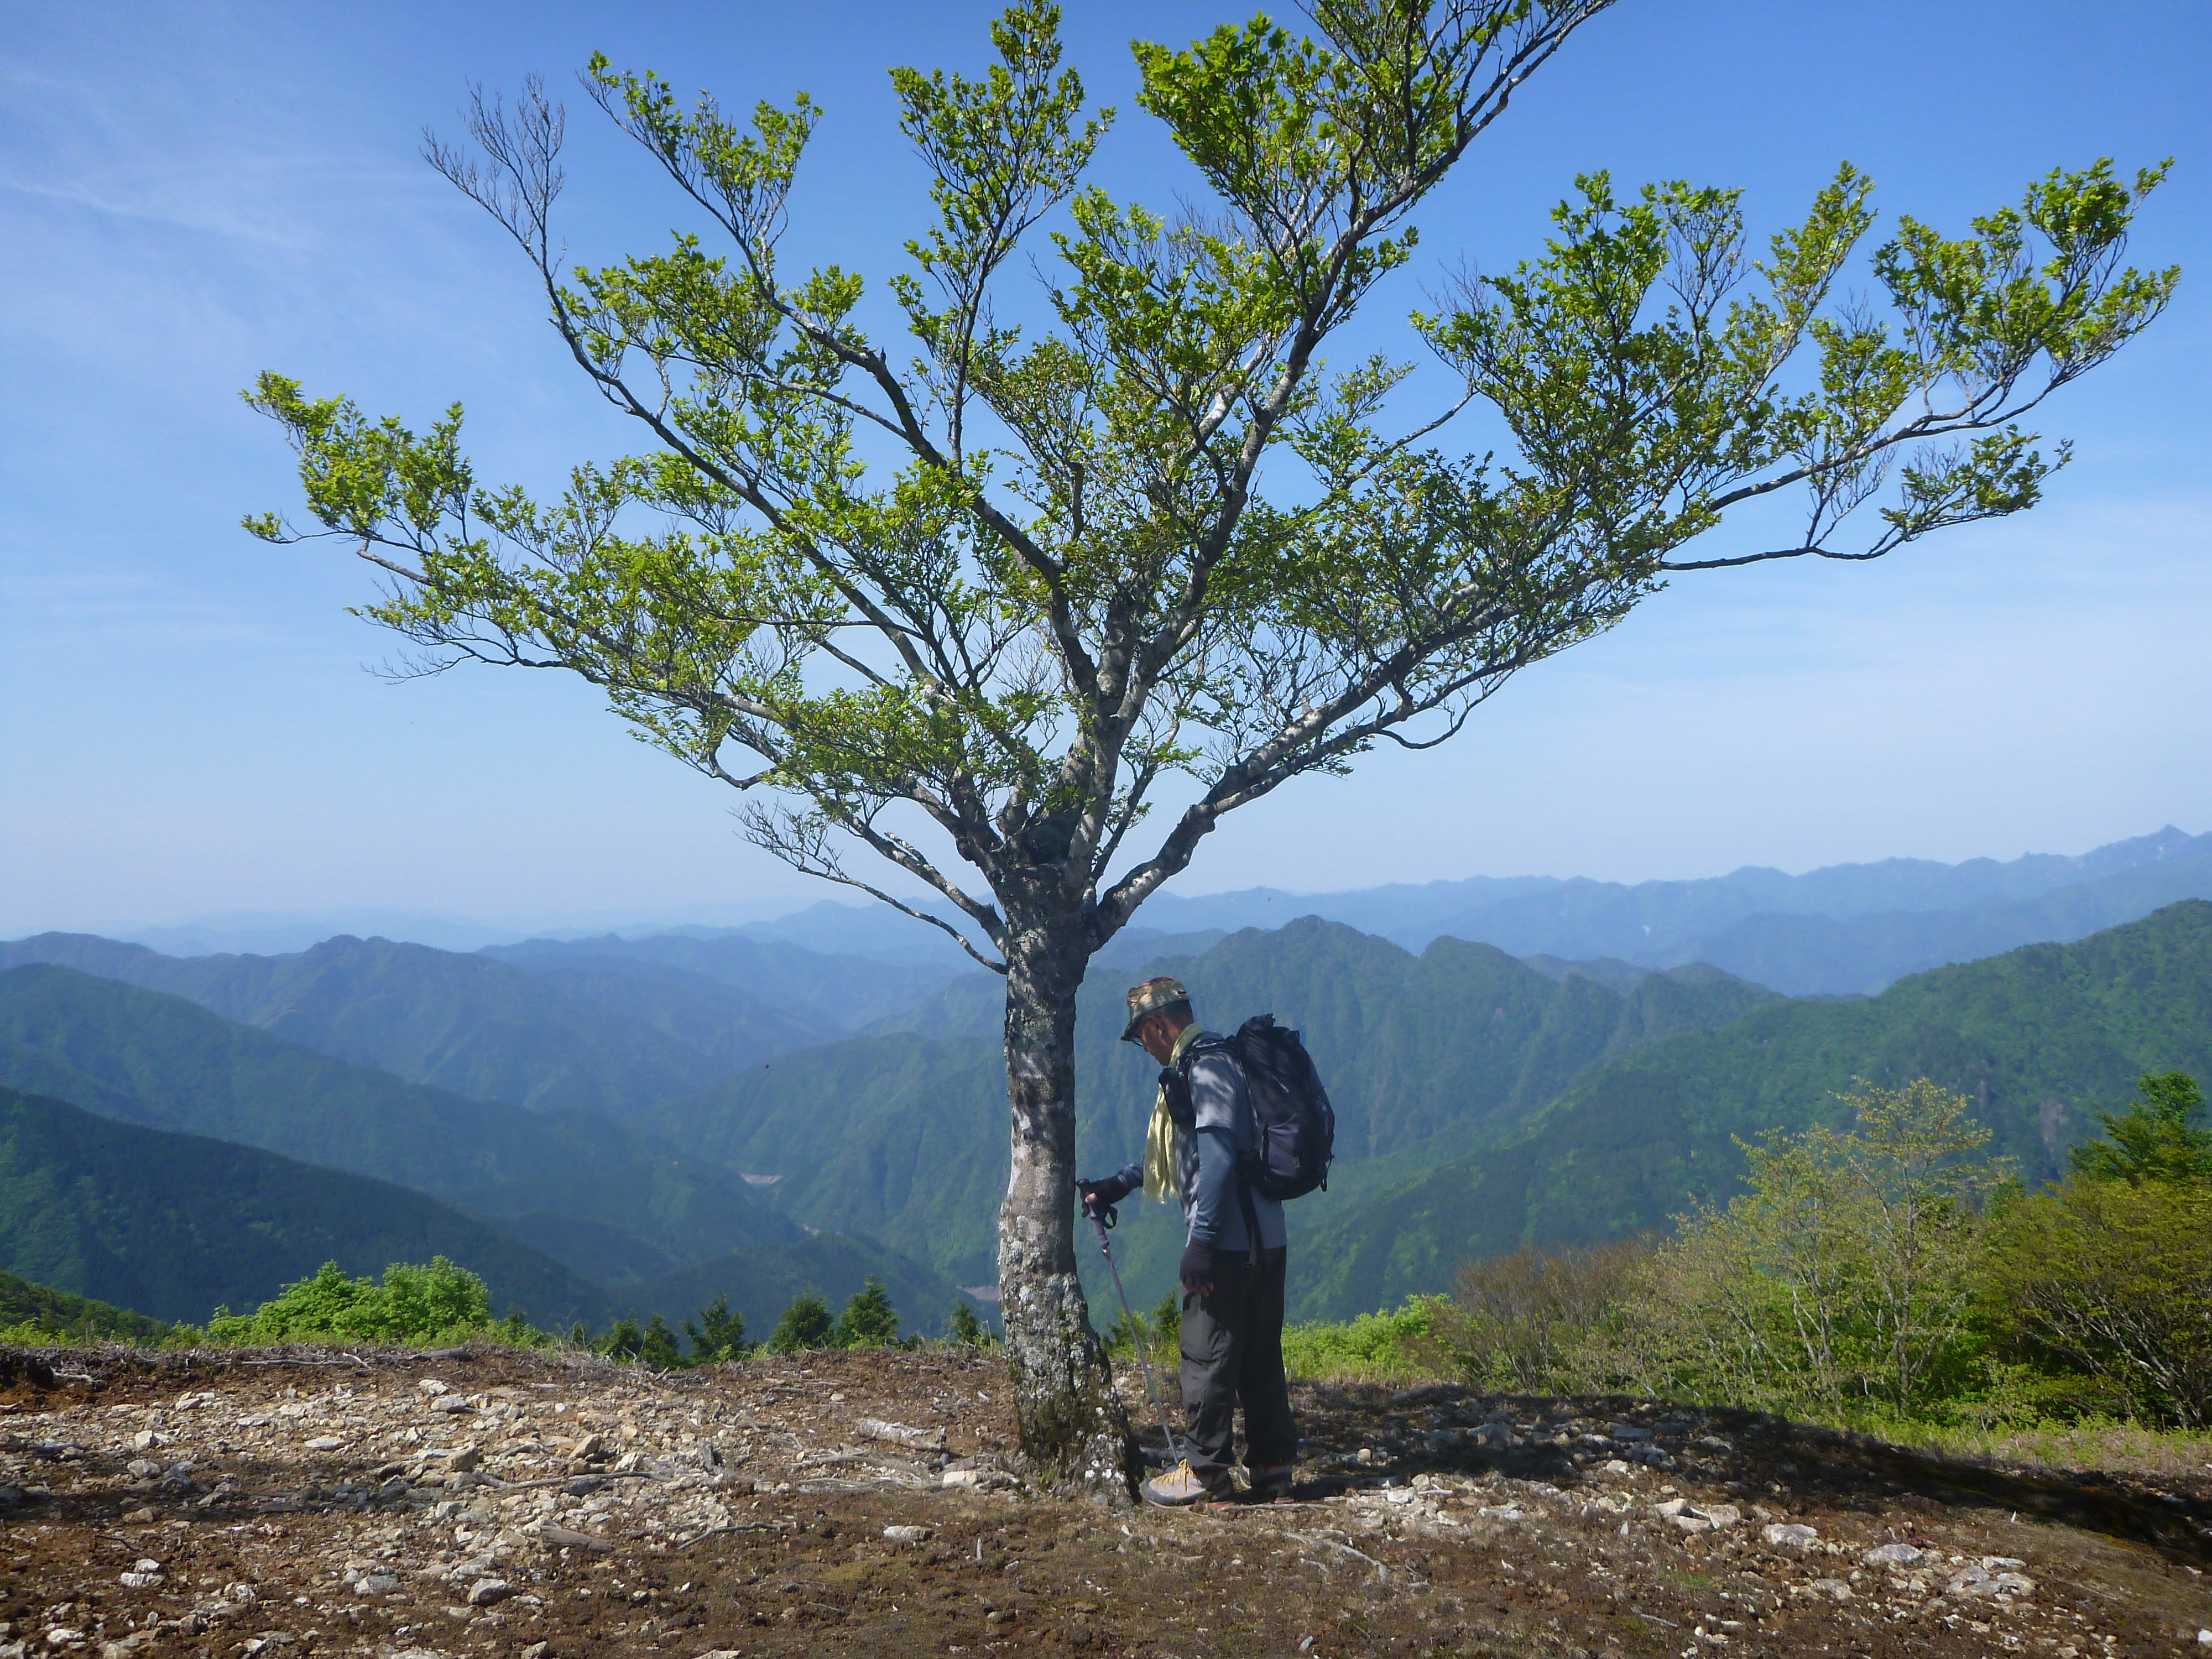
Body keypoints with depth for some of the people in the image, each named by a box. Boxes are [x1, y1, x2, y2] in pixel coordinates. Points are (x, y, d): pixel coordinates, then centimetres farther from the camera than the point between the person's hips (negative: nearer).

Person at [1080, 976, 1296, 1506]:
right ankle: (1272, 1468, 20)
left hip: (1227, 1243, -10)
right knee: (1259, 1356, 13)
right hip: (1260, 1240, 10)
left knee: (1208, 1354, 0)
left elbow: (1217, 1158, -23)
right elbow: (1174, 1153, 31)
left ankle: (1205, 1472, 9)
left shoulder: (1206, 1069, -13)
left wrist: (1202, 1241, -23)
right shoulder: (1205, 1064, 20)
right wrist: (1115, 1186, 33)